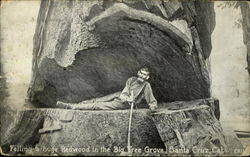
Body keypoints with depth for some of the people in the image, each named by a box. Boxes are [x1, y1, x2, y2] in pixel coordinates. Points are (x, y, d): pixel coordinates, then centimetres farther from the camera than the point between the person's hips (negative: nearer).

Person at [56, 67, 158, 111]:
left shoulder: (146, 86, -12)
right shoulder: (131, 80, -1)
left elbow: (152, 101, -8)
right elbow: (123, 94, -5)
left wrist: (153, 106, -29)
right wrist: (127, 98, -26)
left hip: (122, 104, -5)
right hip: (119, 96, 5)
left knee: (97, 105, -9)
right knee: (96, 100, 3)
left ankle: (71, 107, -5)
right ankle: (73, 105, 14)